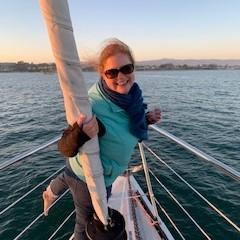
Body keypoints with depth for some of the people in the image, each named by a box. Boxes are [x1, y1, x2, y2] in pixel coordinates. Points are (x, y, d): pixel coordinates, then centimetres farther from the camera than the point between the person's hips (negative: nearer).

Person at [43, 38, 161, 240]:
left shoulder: (131, 96, -14)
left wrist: (147, 119, -8)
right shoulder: (94, 105, -37)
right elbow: (65, 149, -32)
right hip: (89, 179, -7)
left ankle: (52, 192, 74)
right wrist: (81, 133, -52)